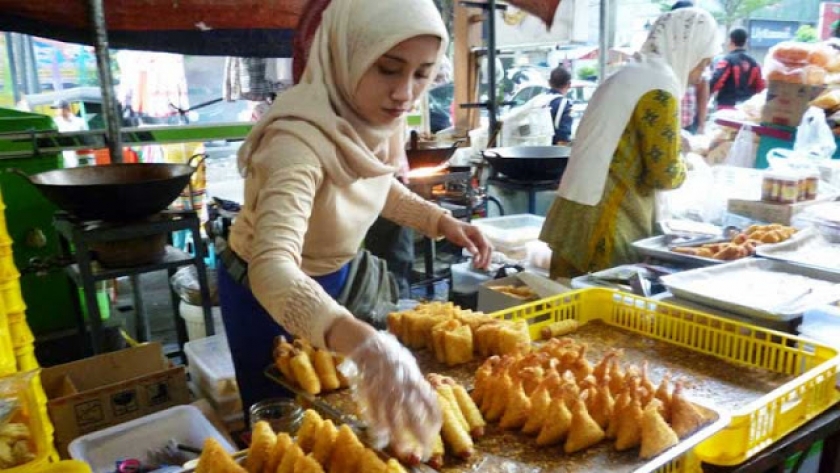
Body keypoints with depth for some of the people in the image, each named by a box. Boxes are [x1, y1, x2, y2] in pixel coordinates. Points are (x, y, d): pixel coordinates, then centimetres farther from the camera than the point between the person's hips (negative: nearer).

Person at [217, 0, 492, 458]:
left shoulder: (374, 118, -13)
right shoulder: (298, 139, -35)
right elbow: (272, 266, -49)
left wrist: (440, 220, -7)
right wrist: (364, 343, -65)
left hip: (339, 277, 6)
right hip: (269, 294, -6)